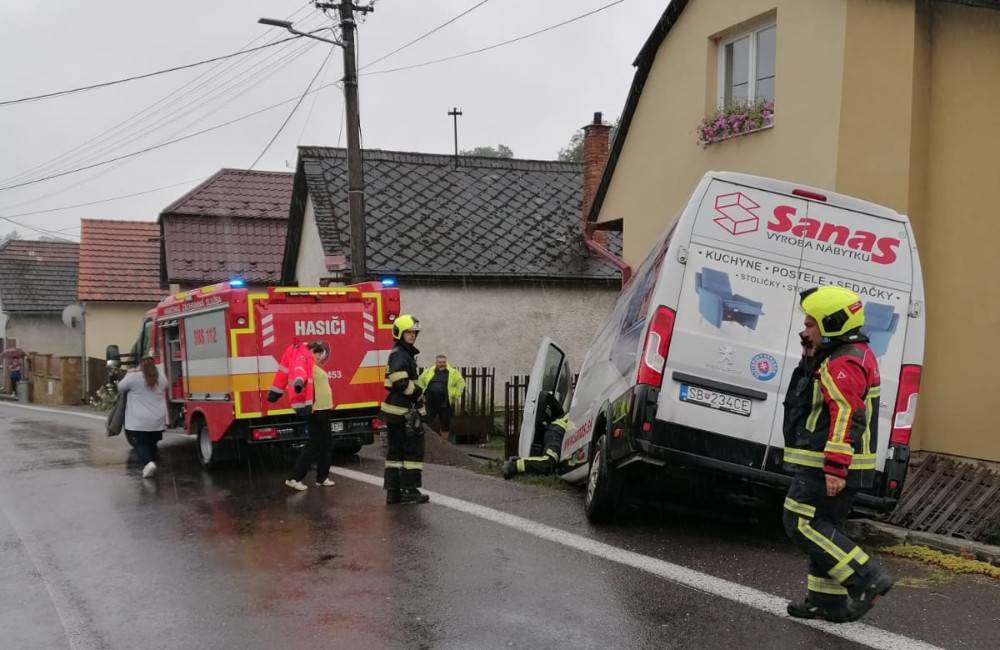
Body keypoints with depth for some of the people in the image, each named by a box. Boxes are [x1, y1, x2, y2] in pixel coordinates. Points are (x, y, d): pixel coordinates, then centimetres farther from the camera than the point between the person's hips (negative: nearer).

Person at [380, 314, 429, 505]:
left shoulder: (405, 354, 19)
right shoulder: (399, 355, -13)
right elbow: (401, 383, -23)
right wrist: (418, 393, -10)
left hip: (394, 411, 10)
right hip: (403, 412, -10)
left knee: (396, 450, 12)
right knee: (413, 448, -4)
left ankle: (392, 491, 17)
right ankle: (409, 490, 0)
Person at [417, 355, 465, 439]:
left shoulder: (453, 373, 2)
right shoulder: (428, 372, 9)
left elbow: (461, 383, 3)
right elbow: (420, 382, 16)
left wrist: (456, 397, -4)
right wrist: (422, 394, 8)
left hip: (445, 404, -1)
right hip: (430, 403, 2)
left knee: (445, 425, 6)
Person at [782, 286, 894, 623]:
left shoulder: (842, 364, -18)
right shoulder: (854, 355, 17)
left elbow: (847, 417, -27)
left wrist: (835, 468, -29)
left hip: (829, 466, -11)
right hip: (837, 467, 11)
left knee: (802, 523, -8)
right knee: (825, 526, 15)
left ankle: (868, 579, -6)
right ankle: (827, 601, 20)